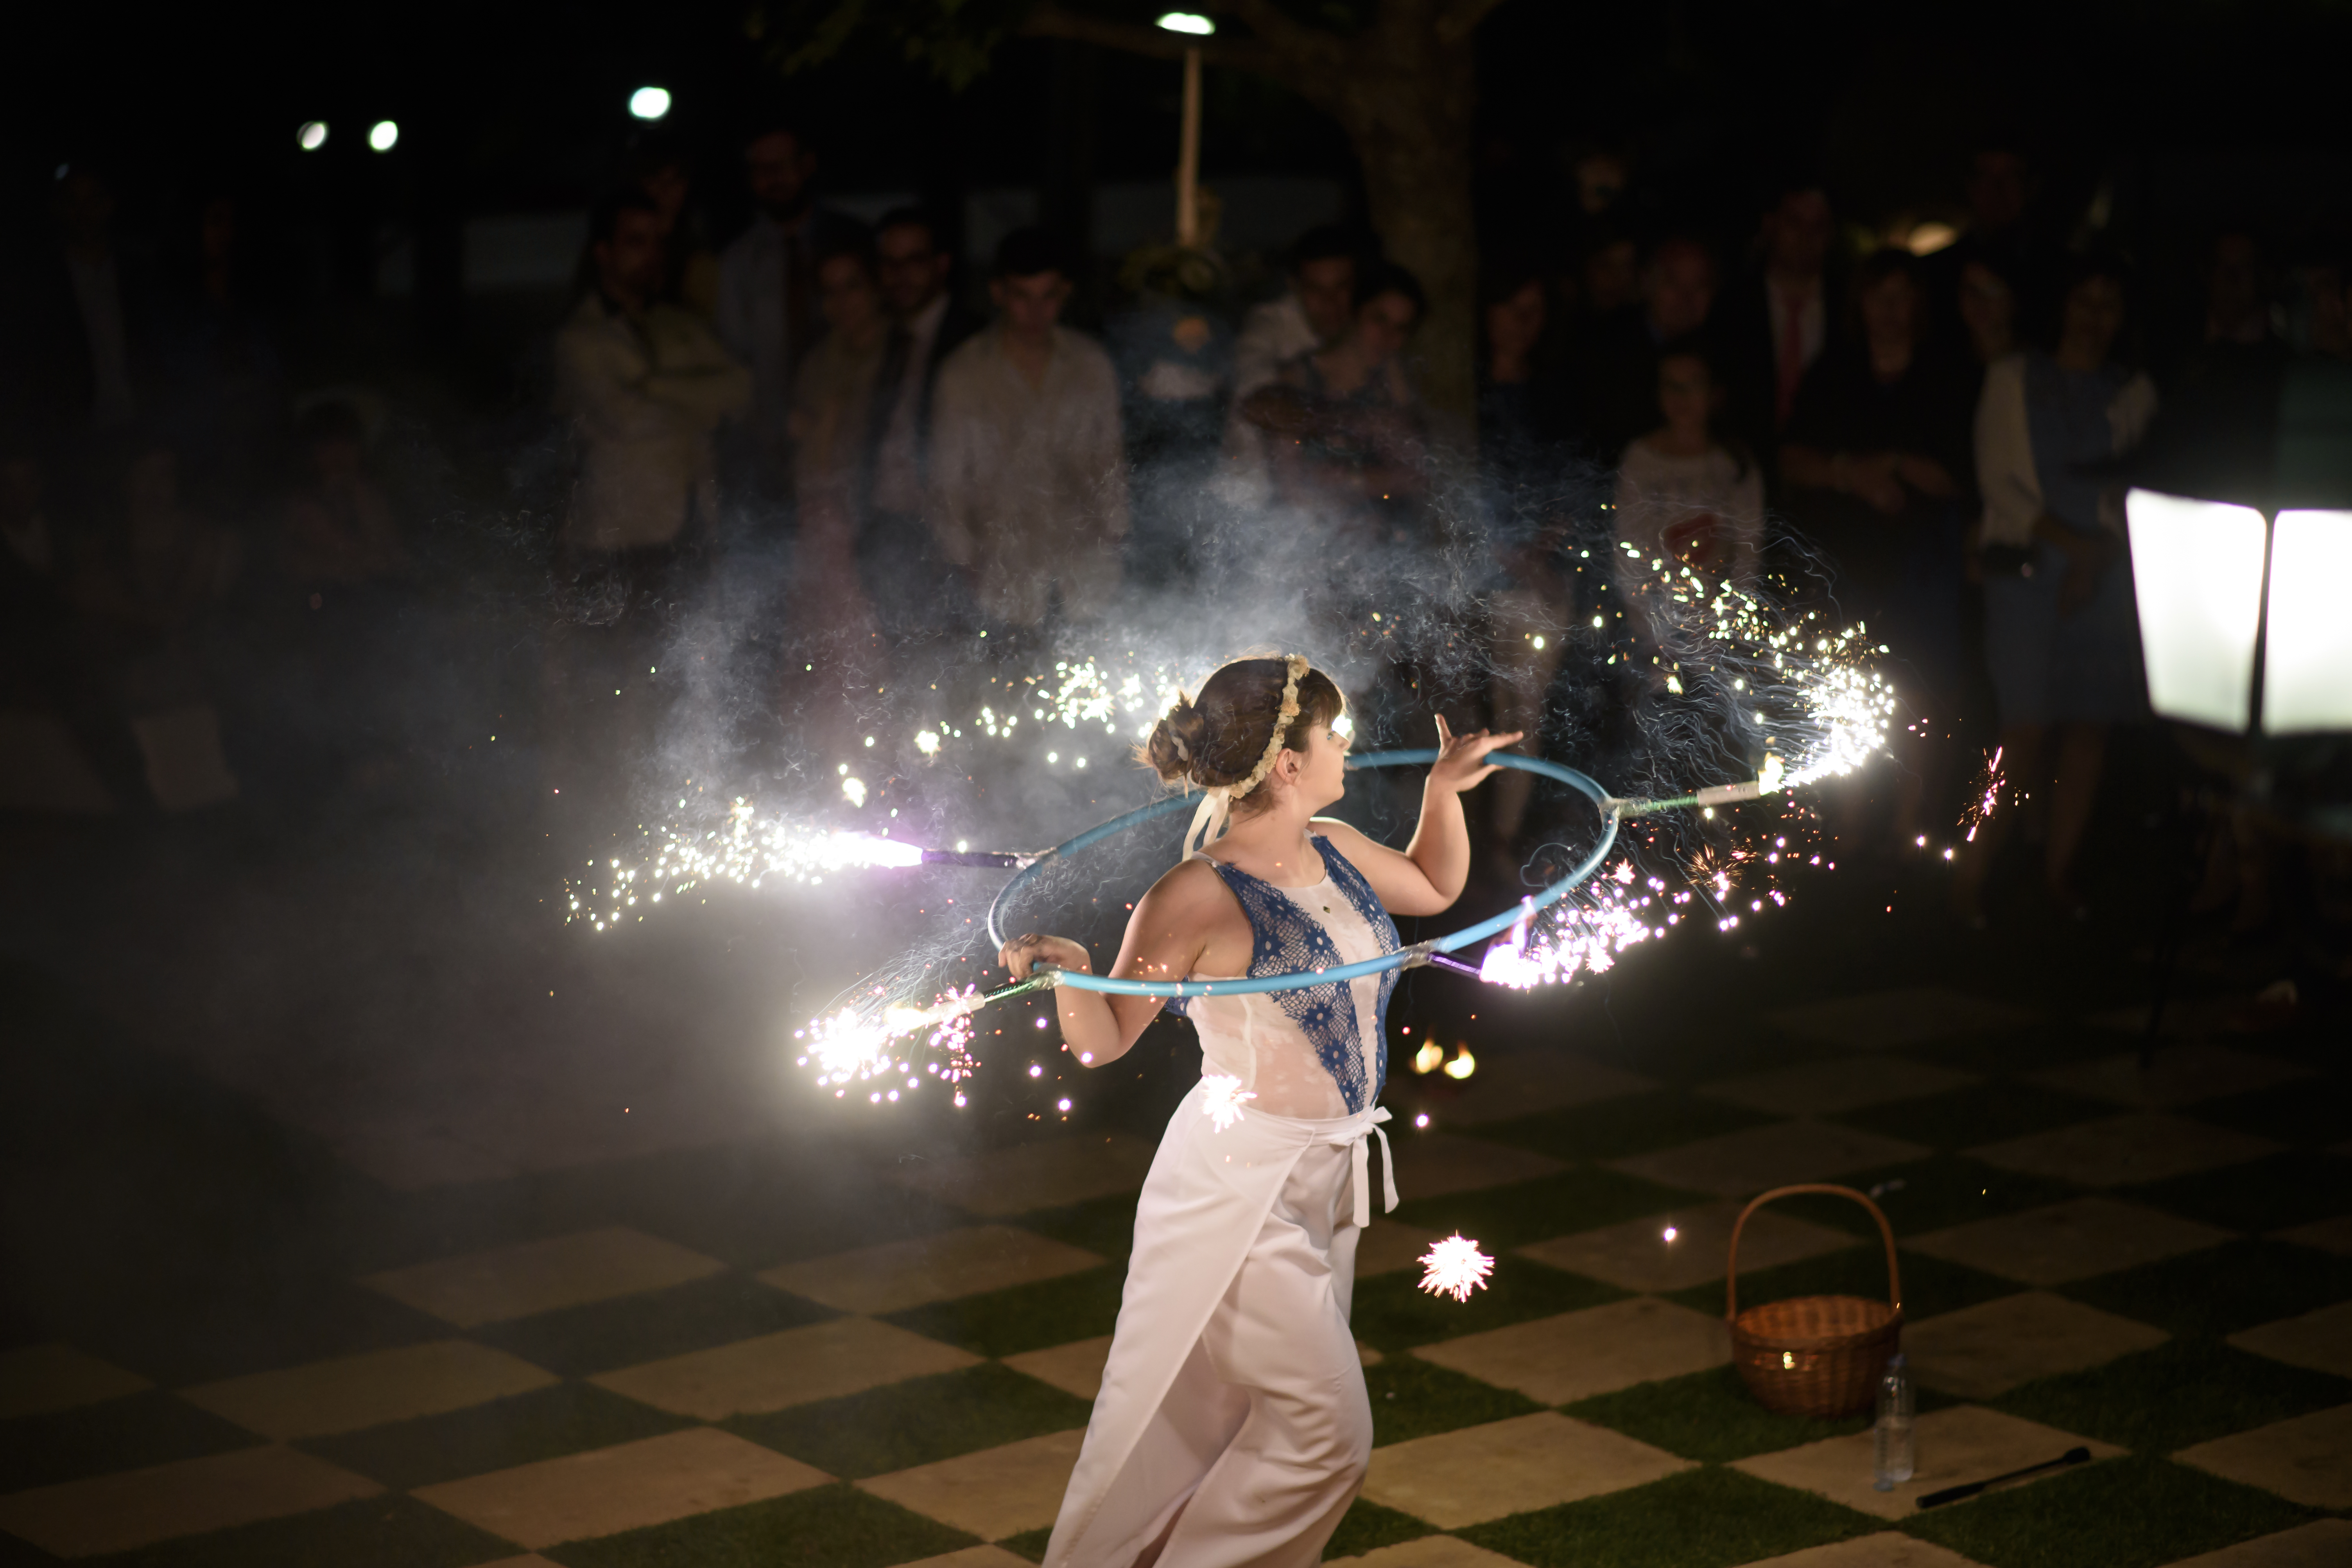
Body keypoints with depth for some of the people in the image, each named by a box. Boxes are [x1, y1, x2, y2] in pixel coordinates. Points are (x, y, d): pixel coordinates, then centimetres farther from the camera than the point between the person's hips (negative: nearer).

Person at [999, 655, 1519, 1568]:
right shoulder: (1201, 896, -19)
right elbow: (1104, 1041, -13)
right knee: (1326, 1430, -8)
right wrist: (1066, 971, -33)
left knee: (1254, 1418, 15)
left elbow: (1435, 887, 24)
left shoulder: (1333, 851, 3)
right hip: (1240, 1187, -8)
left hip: (1323, 1183, 8)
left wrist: (1445, 791, 8)